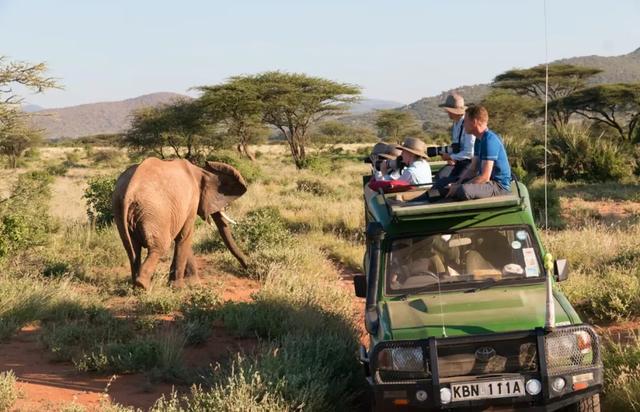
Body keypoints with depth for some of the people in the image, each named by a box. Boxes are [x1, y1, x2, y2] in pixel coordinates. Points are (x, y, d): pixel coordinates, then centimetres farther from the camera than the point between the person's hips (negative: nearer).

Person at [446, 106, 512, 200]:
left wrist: (459, 188, -21)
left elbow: (485, 177, -25)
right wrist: (458, 183, -4)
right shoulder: (479, 140, 12)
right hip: (489, 181, 11)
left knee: (463, 191, -34)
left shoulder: (489, 140, -21)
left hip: (499, 186, -11)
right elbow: (472, 169, 14)